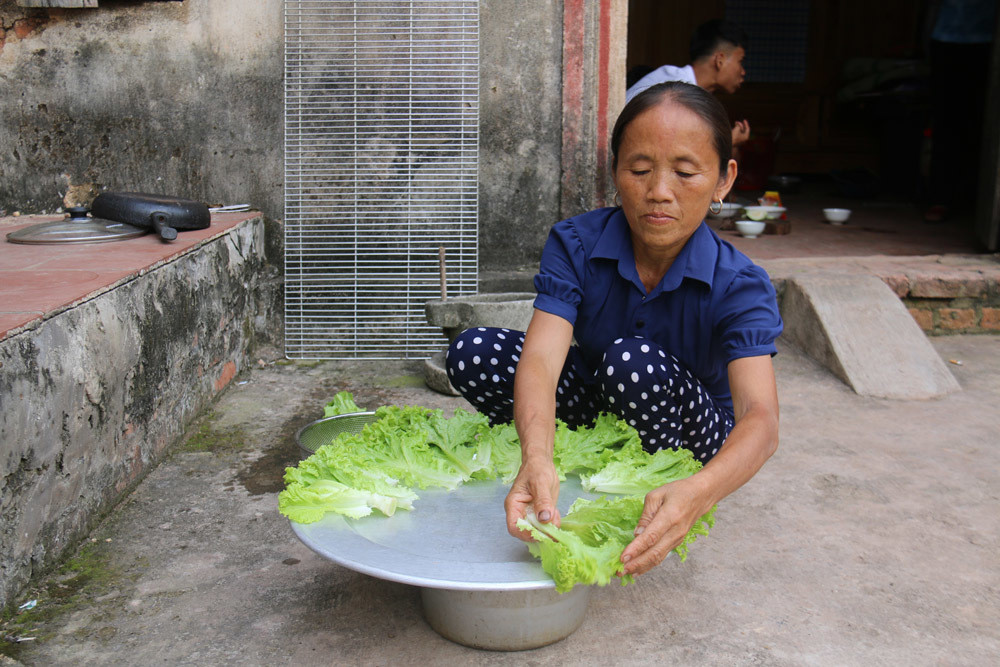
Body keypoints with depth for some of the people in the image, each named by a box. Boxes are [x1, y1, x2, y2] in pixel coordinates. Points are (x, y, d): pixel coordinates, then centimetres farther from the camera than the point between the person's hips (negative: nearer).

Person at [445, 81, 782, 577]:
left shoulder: (739, 286, -25)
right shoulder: (575, 245, -21)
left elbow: (760, 418, -39)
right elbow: (541, 357, -36)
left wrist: (697, 493, -62)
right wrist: (537, 458, -58)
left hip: (695, 438, -2)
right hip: (595, 408, 2)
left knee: (636, 361, -36)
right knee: (472, 354, -20)